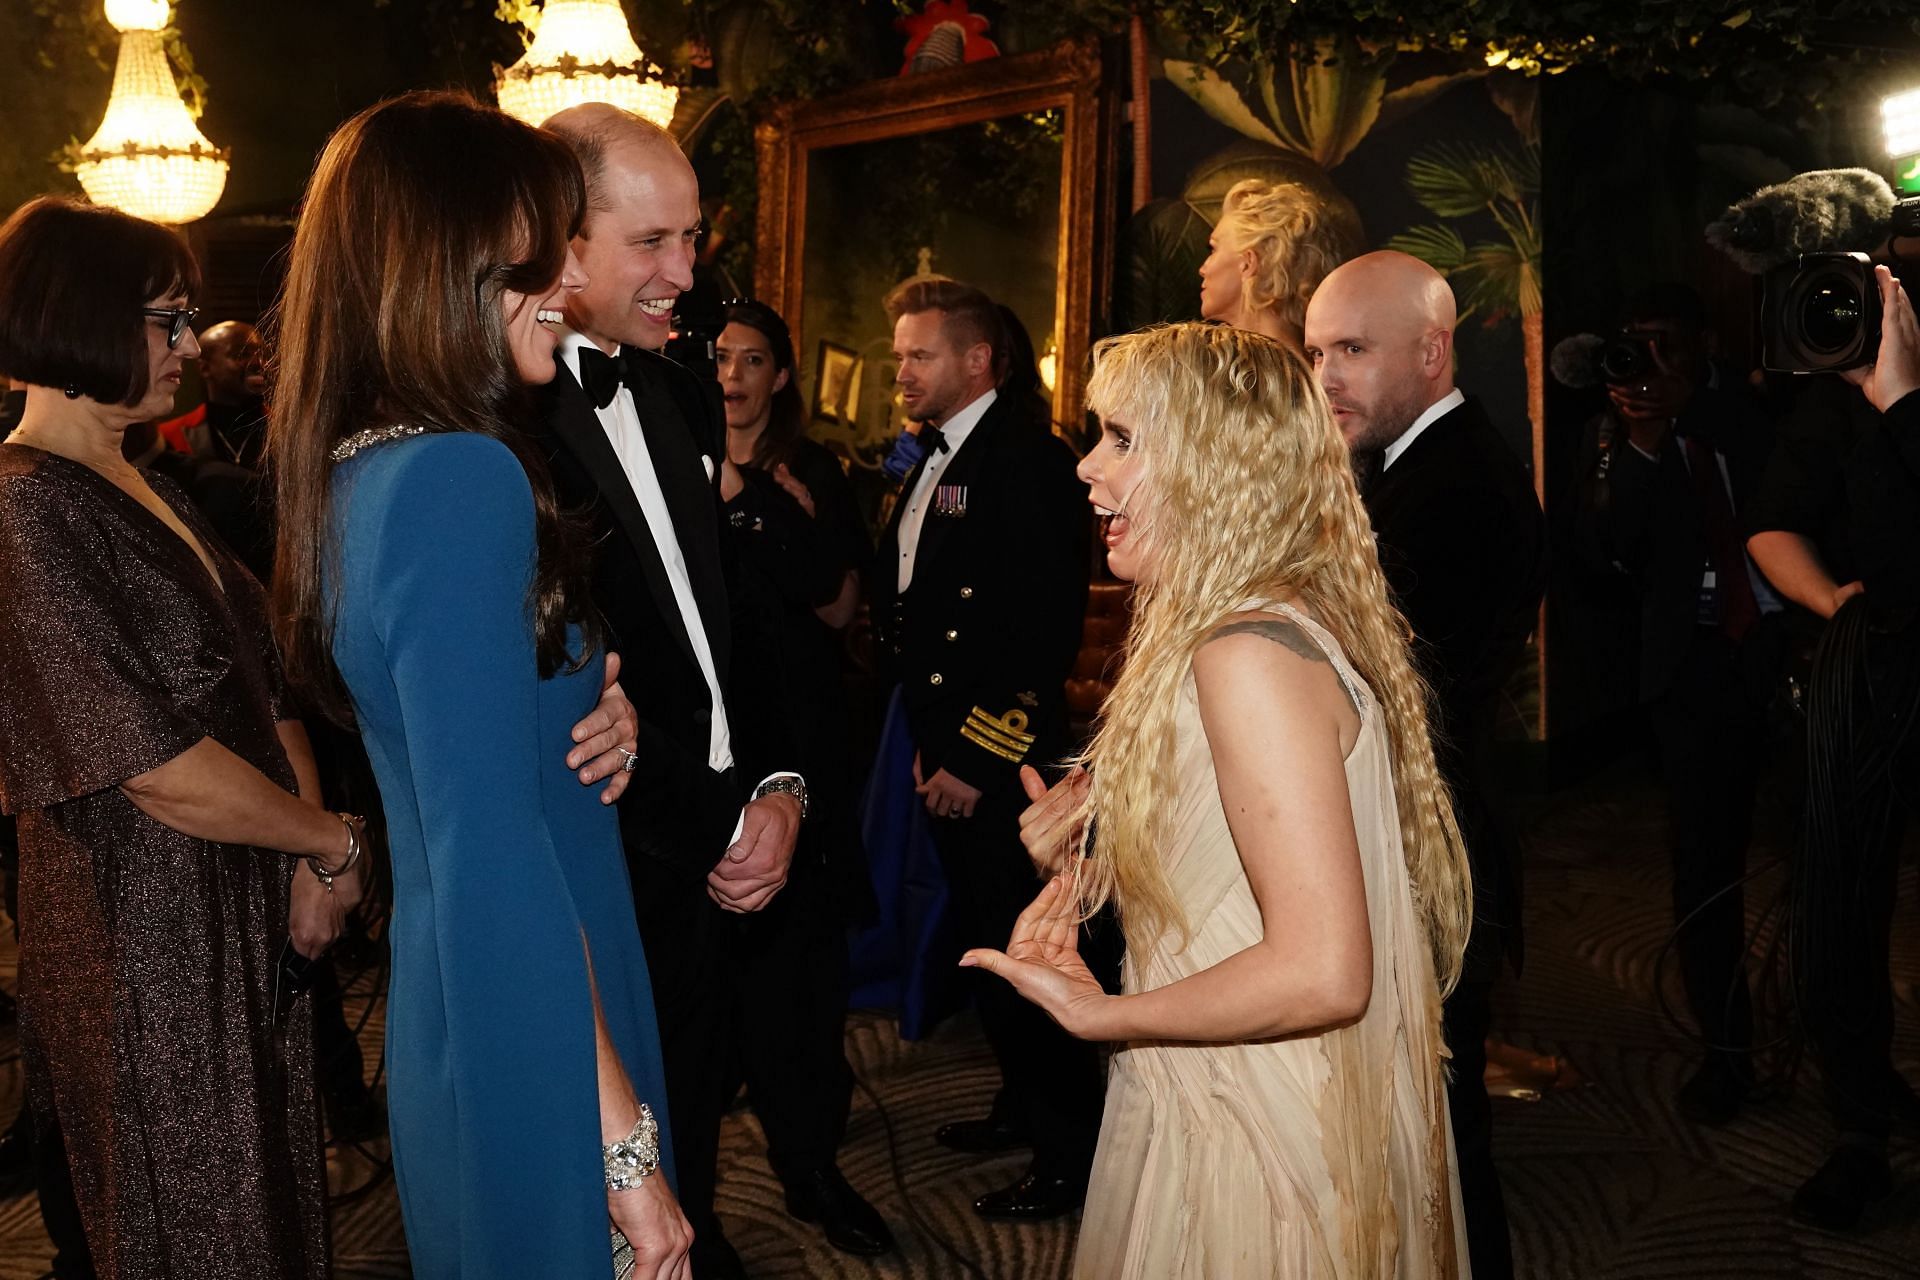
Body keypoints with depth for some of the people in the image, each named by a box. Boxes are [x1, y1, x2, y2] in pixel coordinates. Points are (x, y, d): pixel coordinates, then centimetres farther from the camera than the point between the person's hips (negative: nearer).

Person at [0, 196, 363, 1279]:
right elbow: (160, 771, -22)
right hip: (145, 937, -8)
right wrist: (337, 843, -10)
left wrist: (312, 851, -6)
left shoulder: (148, 492, 12)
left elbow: (262, 687, 8)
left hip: (251, 919, 8)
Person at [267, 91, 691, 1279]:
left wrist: (594, 699, 5)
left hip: (442, 1003, 9)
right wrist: (624, 1138, -23)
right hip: (536, 1045, -9)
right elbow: (494, 861, -27)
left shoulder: (362, 466, 5)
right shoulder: (464, 478, -23)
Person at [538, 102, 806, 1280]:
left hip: (724, 848, 7)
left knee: (695, 1127, 23)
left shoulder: (684, 394, 8)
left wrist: (778, 786, -1)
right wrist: (714, 830, -16)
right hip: (615, 867, -7)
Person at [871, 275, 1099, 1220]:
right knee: (983, 938, 17)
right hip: (947, 746, 8)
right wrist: (928, 734, 7)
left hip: (1001, 757, -8)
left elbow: (1045, 627, -20)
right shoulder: (934, 459, 13)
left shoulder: (1028, 459, -14)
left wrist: (978, 756, -18)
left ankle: (1070, 1150, 13)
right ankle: (1024, 1105, 33)